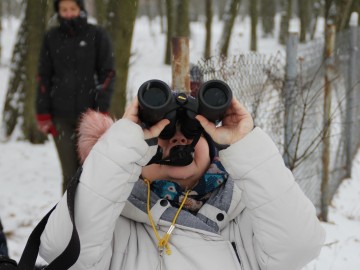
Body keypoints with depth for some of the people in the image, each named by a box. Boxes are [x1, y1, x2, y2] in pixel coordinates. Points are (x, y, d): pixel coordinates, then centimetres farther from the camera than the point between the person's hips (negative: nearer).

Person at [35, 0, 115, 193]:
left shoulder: (97, 35, 1)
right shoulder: (51, 38, 7)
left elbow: (107, 74, 1)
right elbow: (44, 77, 10)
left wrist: (102, 110, -7)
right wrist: (43, 114, 5)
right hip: (61, 116, 2)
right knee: (69, 173, 0)